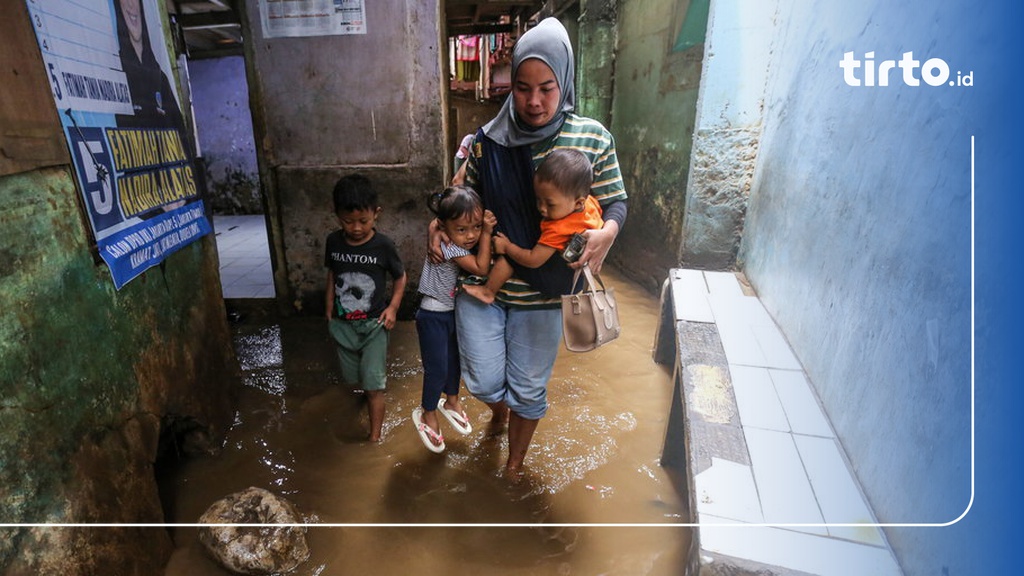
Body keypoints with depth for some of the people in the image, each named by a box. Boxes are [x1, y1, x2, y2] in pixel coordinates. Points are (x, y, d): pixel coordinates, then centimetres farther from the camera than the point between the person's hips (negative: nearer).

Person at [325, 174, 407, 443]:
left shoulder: (383, 246, -15)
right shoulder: (333, 241, -6)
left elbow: (400, 277, -1)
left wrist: (392, 307, -11)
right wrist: (329, 307, 11)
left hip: (373, 323, -4)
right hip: (342, 323, 4)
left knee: (373, 386, -3)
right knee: (355, 378, 18)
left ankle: (375, 437, 10)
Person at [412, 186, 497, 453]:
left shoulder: (471, 242, -6)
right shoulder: (447, 246, -31)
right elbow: (481, 268, -32)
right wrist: (486, 233, -31)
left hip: (456, 311, 8)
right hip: (433, 316, -7)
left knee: (455, 360, 22)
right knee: (437, 369, 3)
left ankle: (451, 401, 47)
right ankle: (427, 414, 29)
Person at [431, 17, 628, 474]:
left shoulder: (593, 138, -7)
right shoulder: (489, 141, -5)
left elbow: (614, 200, 1)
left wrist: (608, 231, -20)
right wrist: (439, 224, -9)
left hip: (541, 292, 0)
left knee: (528, 387, 14)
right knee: (483, 382, 10)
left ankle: (515, 463, 44)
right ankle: (499, 409, 50)